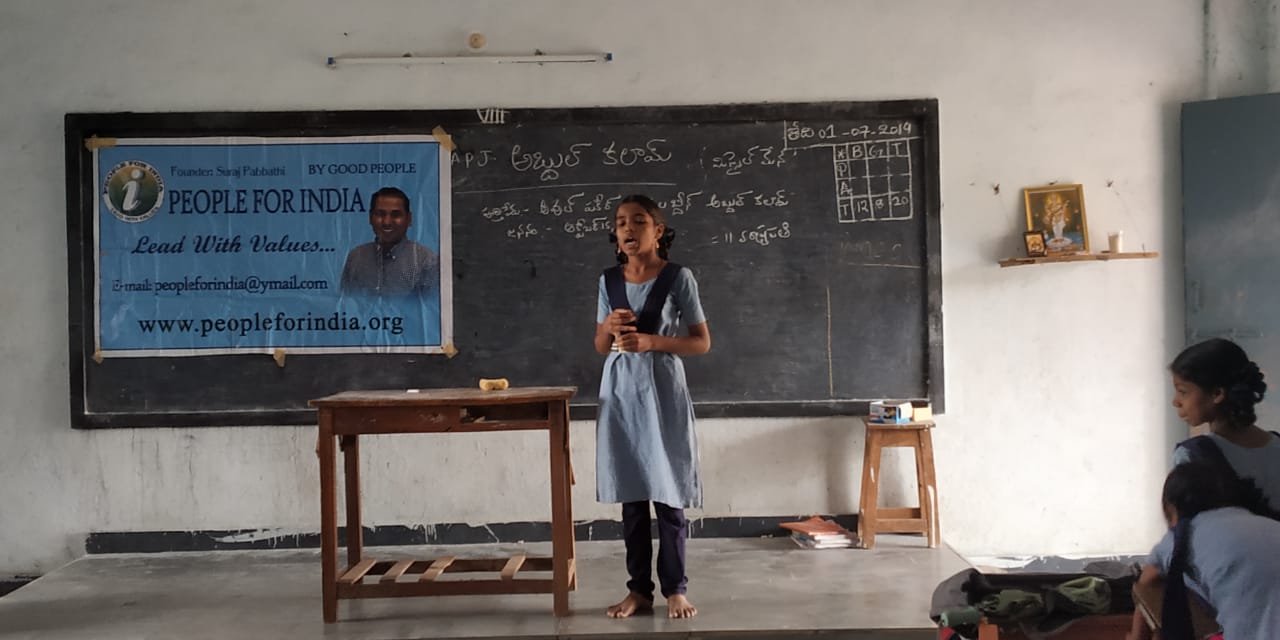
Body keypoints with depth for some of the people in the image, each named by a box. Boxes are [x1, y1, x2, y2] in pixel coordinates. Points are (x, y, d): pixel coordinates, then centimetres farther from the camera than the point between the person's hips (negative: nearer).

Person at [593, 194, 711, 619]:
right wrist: (609, 327, -9)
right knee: (631, 496, 5)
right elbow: (601, 348, 14)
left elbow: (702, 342, -3)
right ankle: (639, 588, 12)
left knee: (668, 493, -1)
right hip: (620, 392, 4)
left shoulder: (678, 278, -4)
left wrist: (652, 341, -16)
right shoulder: (609, 281, 8)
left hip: (663, 392, -3)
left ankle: (675, 589, 8)